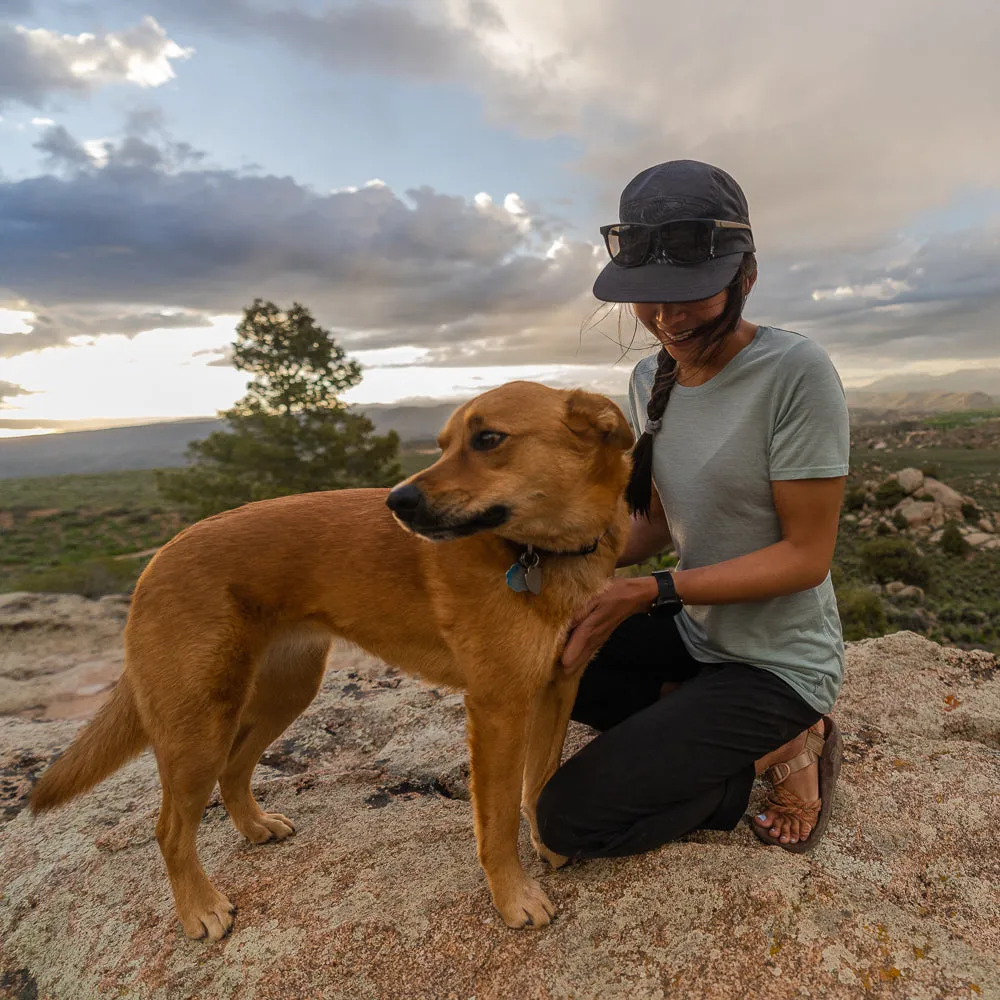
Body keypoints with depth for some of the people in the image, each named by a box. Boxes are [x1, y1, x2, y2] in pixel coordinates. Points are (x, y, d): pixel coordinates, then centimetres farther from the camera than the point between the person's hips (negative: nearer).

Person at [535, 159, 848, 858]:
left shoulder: (795, 372, -22)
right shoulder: (650, 379, -1)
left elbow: (807, 555, -19)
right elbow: (656, 519, 5)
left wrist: (650, 591, -26)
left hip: (777, 663, -7)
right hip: (694, 631, 7)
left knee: (571, 820, -11)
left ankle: (778, 752, 4)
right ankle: (689, 731, 8)